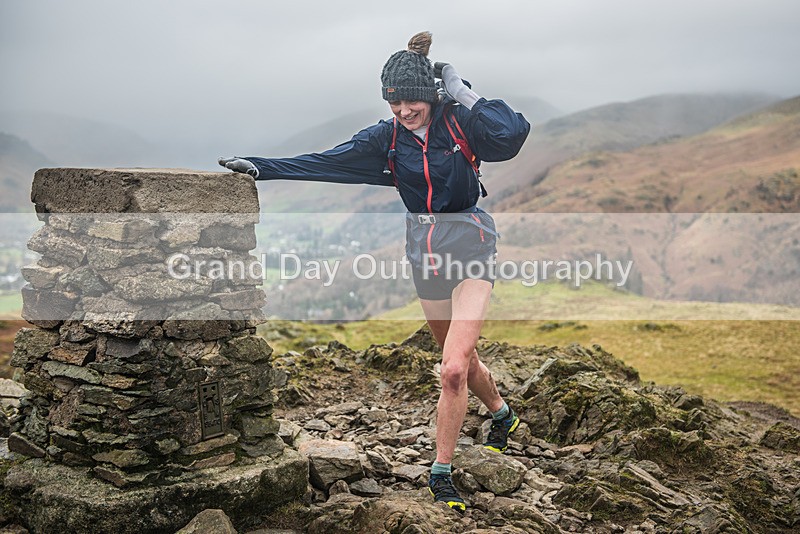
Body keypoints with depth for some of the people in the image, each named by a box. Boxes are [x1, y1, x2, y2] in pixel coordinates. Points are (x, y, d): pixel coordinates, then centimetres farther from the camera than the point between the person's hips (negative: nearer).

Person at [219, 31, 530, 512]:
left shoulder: (461, 122, -9)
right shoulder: (387, 138, 1)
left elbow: (514, 135, -25)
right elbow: (326, 162, -1)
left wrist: (465, 94, -20)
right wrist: (261, 167, -6)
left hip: (469, 243, -5)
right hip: (423, 248, 5)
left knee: (454, 367, -15)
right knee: (461, 358, 17)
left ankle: (441, 473, 0)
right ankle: (502, 414, 47)